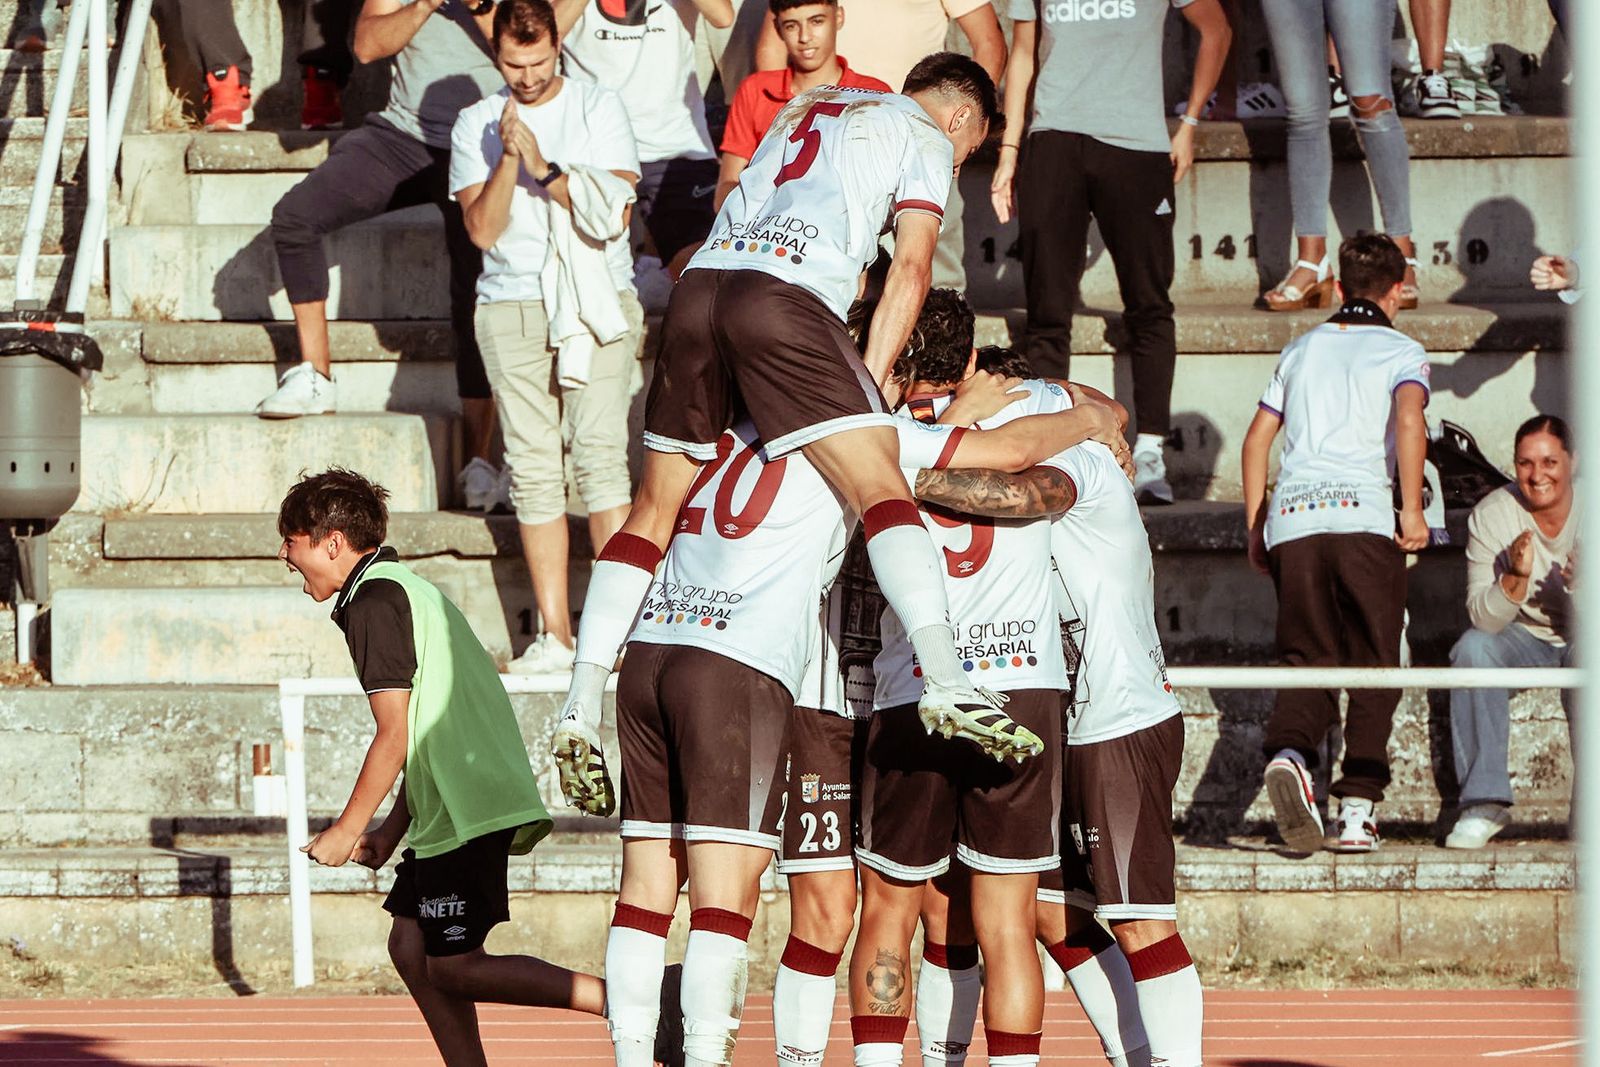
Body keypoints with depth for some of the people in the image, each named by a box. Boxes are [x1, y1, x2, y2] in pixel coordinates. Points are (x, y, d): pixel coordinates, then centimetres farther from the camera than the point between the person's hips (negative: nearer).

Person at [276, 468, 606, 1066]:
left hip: (468, 809, -10)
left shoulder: (373, 602, -10)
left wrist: (348, 830, -7)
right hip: (454, 809, 10)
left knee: (453, 966, -9)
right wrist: (392, 829, 20)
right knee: (410, 946, 11)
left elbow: (395, 735, -14)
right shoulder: (406, 590, 21)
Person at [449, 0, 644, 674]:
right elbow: (483, 228, 1)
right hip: (511, 307, 2)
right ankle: (554, 636, -2)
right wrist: (509, 157, -11)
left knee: (600, 453, -13)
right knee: (533, 467, -2)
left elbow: (614, 212, -3)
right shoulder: (476, 125, 10)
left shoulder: (599, 109, 6)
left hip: (596, 300, -2)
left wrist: (544, 167, -10)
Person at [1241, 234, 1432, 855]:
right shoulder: (1401, 352, 9)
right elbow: (1409, 417, -11)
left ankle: (1288, 752, -27)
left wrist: (1254, 528, 26)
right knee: (1374, 666, 5)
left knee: (1310, 660, 5)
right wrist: (1413, 510, -9)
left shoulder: (1303, 348, 24)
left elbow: (1257, 436, 22)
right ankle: (1358, 806, -7)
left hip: (1289, 518, 3)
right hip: (1362, 514, -3)